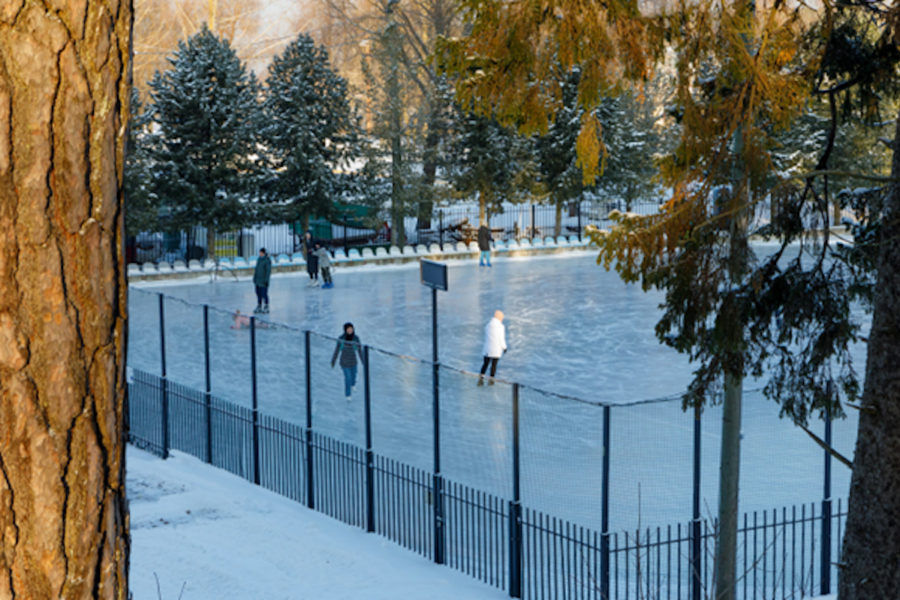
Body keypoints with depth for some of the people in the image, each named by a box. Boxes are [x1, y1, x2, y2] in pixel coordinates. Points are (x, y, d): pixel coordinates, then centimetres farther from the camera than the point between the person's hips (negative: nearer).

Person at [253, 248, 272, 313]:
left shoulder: (268, 260, -16)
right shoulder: (259, 259, 9)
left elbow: (268, 271, -17)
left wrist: (266, 280, -20)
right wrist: (254, 278, 17)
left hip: (263, 281, -8)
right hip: (258, 280, 8)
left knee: (264, 294, -4)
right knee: (258, 293, 10)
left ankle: (266, 308, 6)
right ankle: (259, 307, 17)